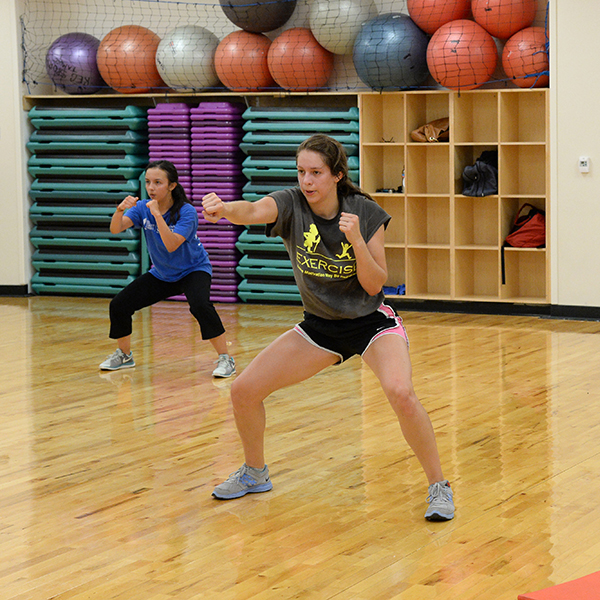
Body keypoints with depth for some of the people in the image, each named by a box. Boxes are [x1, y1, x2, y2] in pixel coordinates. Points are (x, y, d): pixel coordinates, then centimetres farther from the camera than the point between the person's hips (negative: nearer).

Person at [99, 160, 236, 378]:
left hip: (193, 270, -5)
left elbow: (171, 245, -36)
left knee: (200, 305, -35)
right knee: (119, 304, -5)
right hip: (161, 274, 5)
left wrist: (157, 215, -43)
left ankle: (225, 359, -22)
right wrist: (120, 209, -42)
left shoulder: (187, 212, -24)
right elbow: (115, 229, -22)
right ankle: (124, 355, 20)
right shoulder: (143, 207, -10)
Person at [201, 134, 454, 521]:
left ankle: (439, 487, -11)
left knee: (400, 392, -31)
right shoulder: (291, 205, -14)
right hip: (320, 325, 3)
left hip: (371, 321, -3)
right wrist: (224, 209, -59)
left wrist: (356, 240, -30)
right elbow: (252, 212, -37)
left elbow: (375, 285, -15)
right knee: (244, 390, -3)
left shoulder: (366, 213, -16)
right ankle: (255, 474, 25)